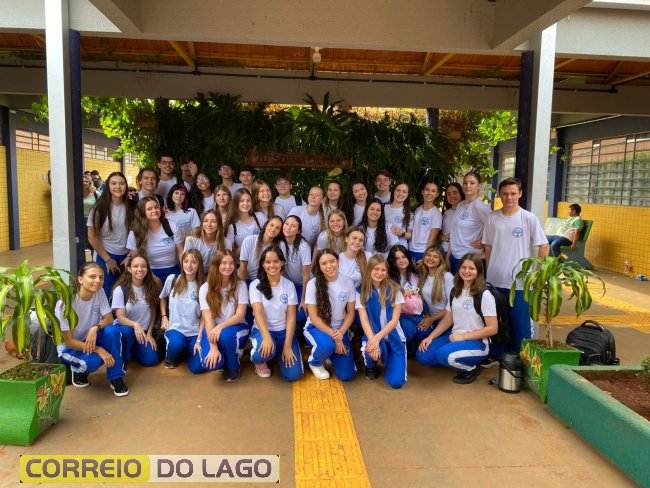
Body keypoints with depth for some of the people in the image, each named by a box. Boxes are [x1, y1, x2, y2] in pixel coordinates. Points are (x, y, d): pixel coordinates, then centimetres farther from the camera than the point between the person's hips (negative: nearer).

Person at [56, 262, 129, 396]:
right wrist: (99, 350, -30)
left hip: (90, 339, 4)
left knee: (113, 331, -27)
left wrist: (95, 328, -30)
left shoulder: (99, 291, -14)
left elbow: (109, 319, -8)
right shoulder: (66, 302, -27)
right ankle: (78, 370, 5)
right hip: (69, 347, -4)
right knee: (92, 361, -34)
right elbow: (68, 341, -23)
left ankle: (116, 378, -13)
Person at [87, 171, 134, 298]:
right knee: (107, 294, 4)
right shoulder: (100, 207, -8)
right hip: (105, 257, -2)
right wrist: (107, 260, -8)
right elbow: (92, 237, -7)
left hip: (126, 257, 3)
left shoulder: (130, 206, 0)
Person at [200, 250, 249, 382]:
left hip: (236, 328, -1)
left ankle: (232, 366, -5)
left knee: (225, 334, -36)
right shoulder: (205, 288, -7)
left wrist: (220, 327, -30)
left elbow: (240, 315, -12)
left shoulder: (240, 285, -7)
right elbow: (208, 318, -16)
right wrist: (213, 348, -27)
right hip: (215, 330, 1)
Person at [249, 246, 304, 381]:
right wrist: (267, 337, -37)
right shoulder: (255, 285, -6)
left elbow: (291, 317, -5)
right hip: (262, 330, -2)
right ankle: (260, 361, 3)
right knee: (264, 351, -37)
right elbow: (258, 313, -19)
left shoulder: (289, 285, -1)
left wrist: (287, 346, -15)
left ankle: (279, 353, 19)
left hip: (284, 331, 2)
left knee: (293, 374, -15)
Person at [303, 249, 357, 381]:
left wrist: (340, 333, -17)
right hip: (317, 328, -3)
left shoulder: (348, 282, -6)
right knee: (327, 345, -38)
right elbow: (314, 317, -14)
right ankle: (315, 362, -1)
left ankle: (331, 353, 25)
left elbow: (351, 312, 0)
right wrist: (333, 335, -22)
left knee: (346, 375, -8)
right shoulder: (313, 284, -15)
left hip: (340, 329, 3)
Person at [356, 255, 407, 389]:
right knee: (372, 349, -37)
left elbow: (394, 320, -11)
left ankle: (387, 359, 21)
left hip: (393, 337, 0)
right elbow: (364, 320, -11)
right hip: (373, 336, 0)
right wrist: (372, 340, -29)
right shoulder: (361, 292, -4)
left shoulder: (395, 290, -6)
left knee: (396, 382, -15)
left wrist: (377, 338, -26)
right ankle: (371, 365, 4)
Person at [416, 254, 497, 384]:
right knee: (422, 356, -8)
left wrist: (463, 336, -18)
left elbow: (493, 328, -15)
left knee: (444, 354, -33)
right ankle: (458, 363, 11)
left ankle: (472, 369, -4)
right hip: (455, 337, 7)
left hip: (476, 343, -7)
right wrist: (430, 337, -3)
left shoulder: (484, 295, -13)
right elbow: (447, 320, 10)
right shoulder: (455, 291, 7)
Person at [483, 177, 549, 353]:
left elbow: (543, 247, -2)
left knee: (521, 323, 4)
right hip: (494, 281, 3)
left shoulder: (529, 218, -6)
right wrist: (490, 271, 9)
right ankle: (497, 356, 30)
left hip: (520, 282, -3)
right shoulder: (492, 218, 2)